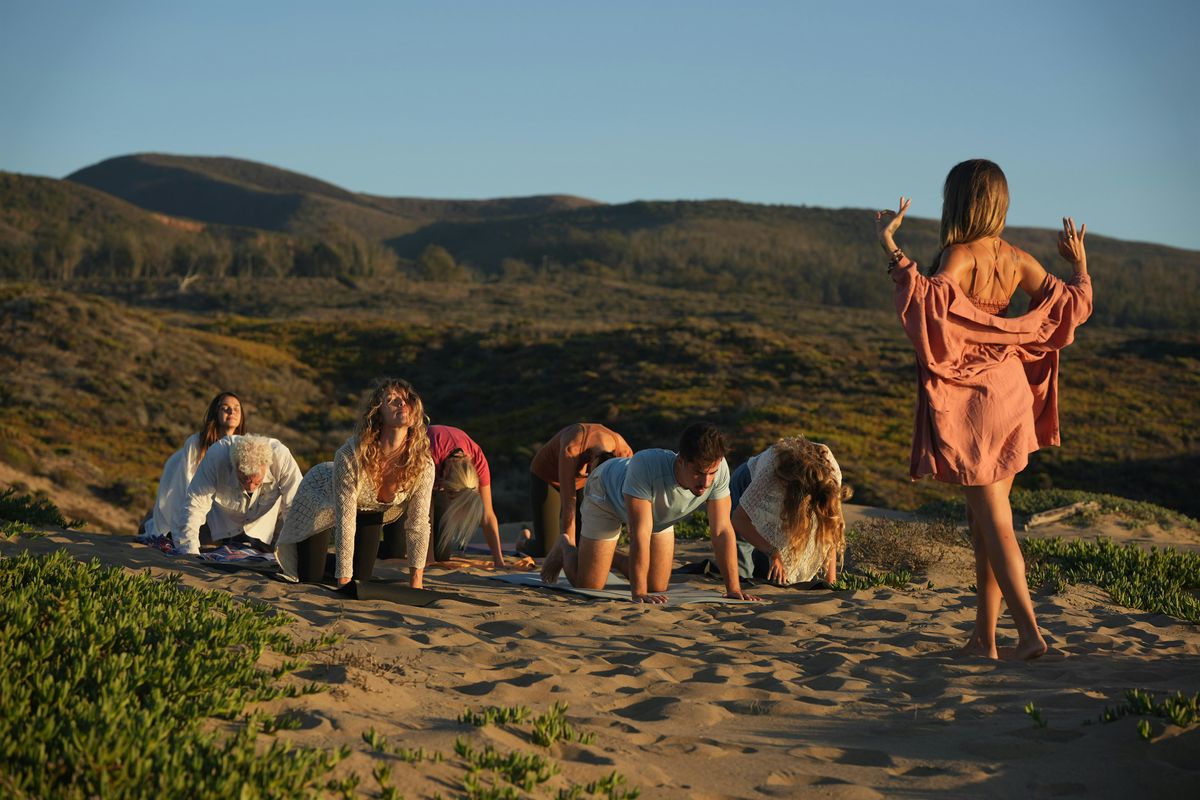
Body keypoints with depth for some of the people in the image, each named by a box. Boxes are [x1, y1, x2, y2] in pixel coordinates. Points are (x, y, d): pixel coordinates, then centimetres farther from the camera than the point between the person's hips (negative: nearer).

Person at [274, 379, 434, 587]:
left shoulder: (423, 463, -31)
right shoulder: (351, 455, -42)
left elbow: (418, 524, -22)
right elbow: (345, 524, -37)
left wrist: (416, 585, -23)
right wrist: (343, 584, -34)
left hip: (369, 510, 4)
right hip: (321, 495, -4)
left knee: (362, 577, 7)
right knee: (310, 577, -2)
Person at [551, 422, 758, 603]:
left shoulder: (719, 469, -36)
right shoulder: (645, 465, -48)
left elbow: (722, 530, -29)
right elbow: (640, 533, -45)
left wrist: (733, 588, -33)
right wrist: (638, 592, -47)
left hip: (657, 511, 4)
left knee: (657, 588, 4)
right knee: (589, 585, -4)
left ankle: (612, 558, 33)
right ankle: (566, 547, 30)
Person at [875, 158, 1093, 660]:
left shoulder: (959, 256, -15)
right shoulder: (1018, 260, 3)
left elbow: (929, 302, -34)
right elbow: (1075, 304, 4)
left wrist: (890, 249, -28)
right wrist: (1079, 265, 23)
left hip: (969, 398, -6)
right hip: (1009, 394, 6)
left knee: (994, 522, -4)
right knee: (983, 519, 13)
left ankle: (1029, 631, -10)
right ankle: (984, 638, 18)